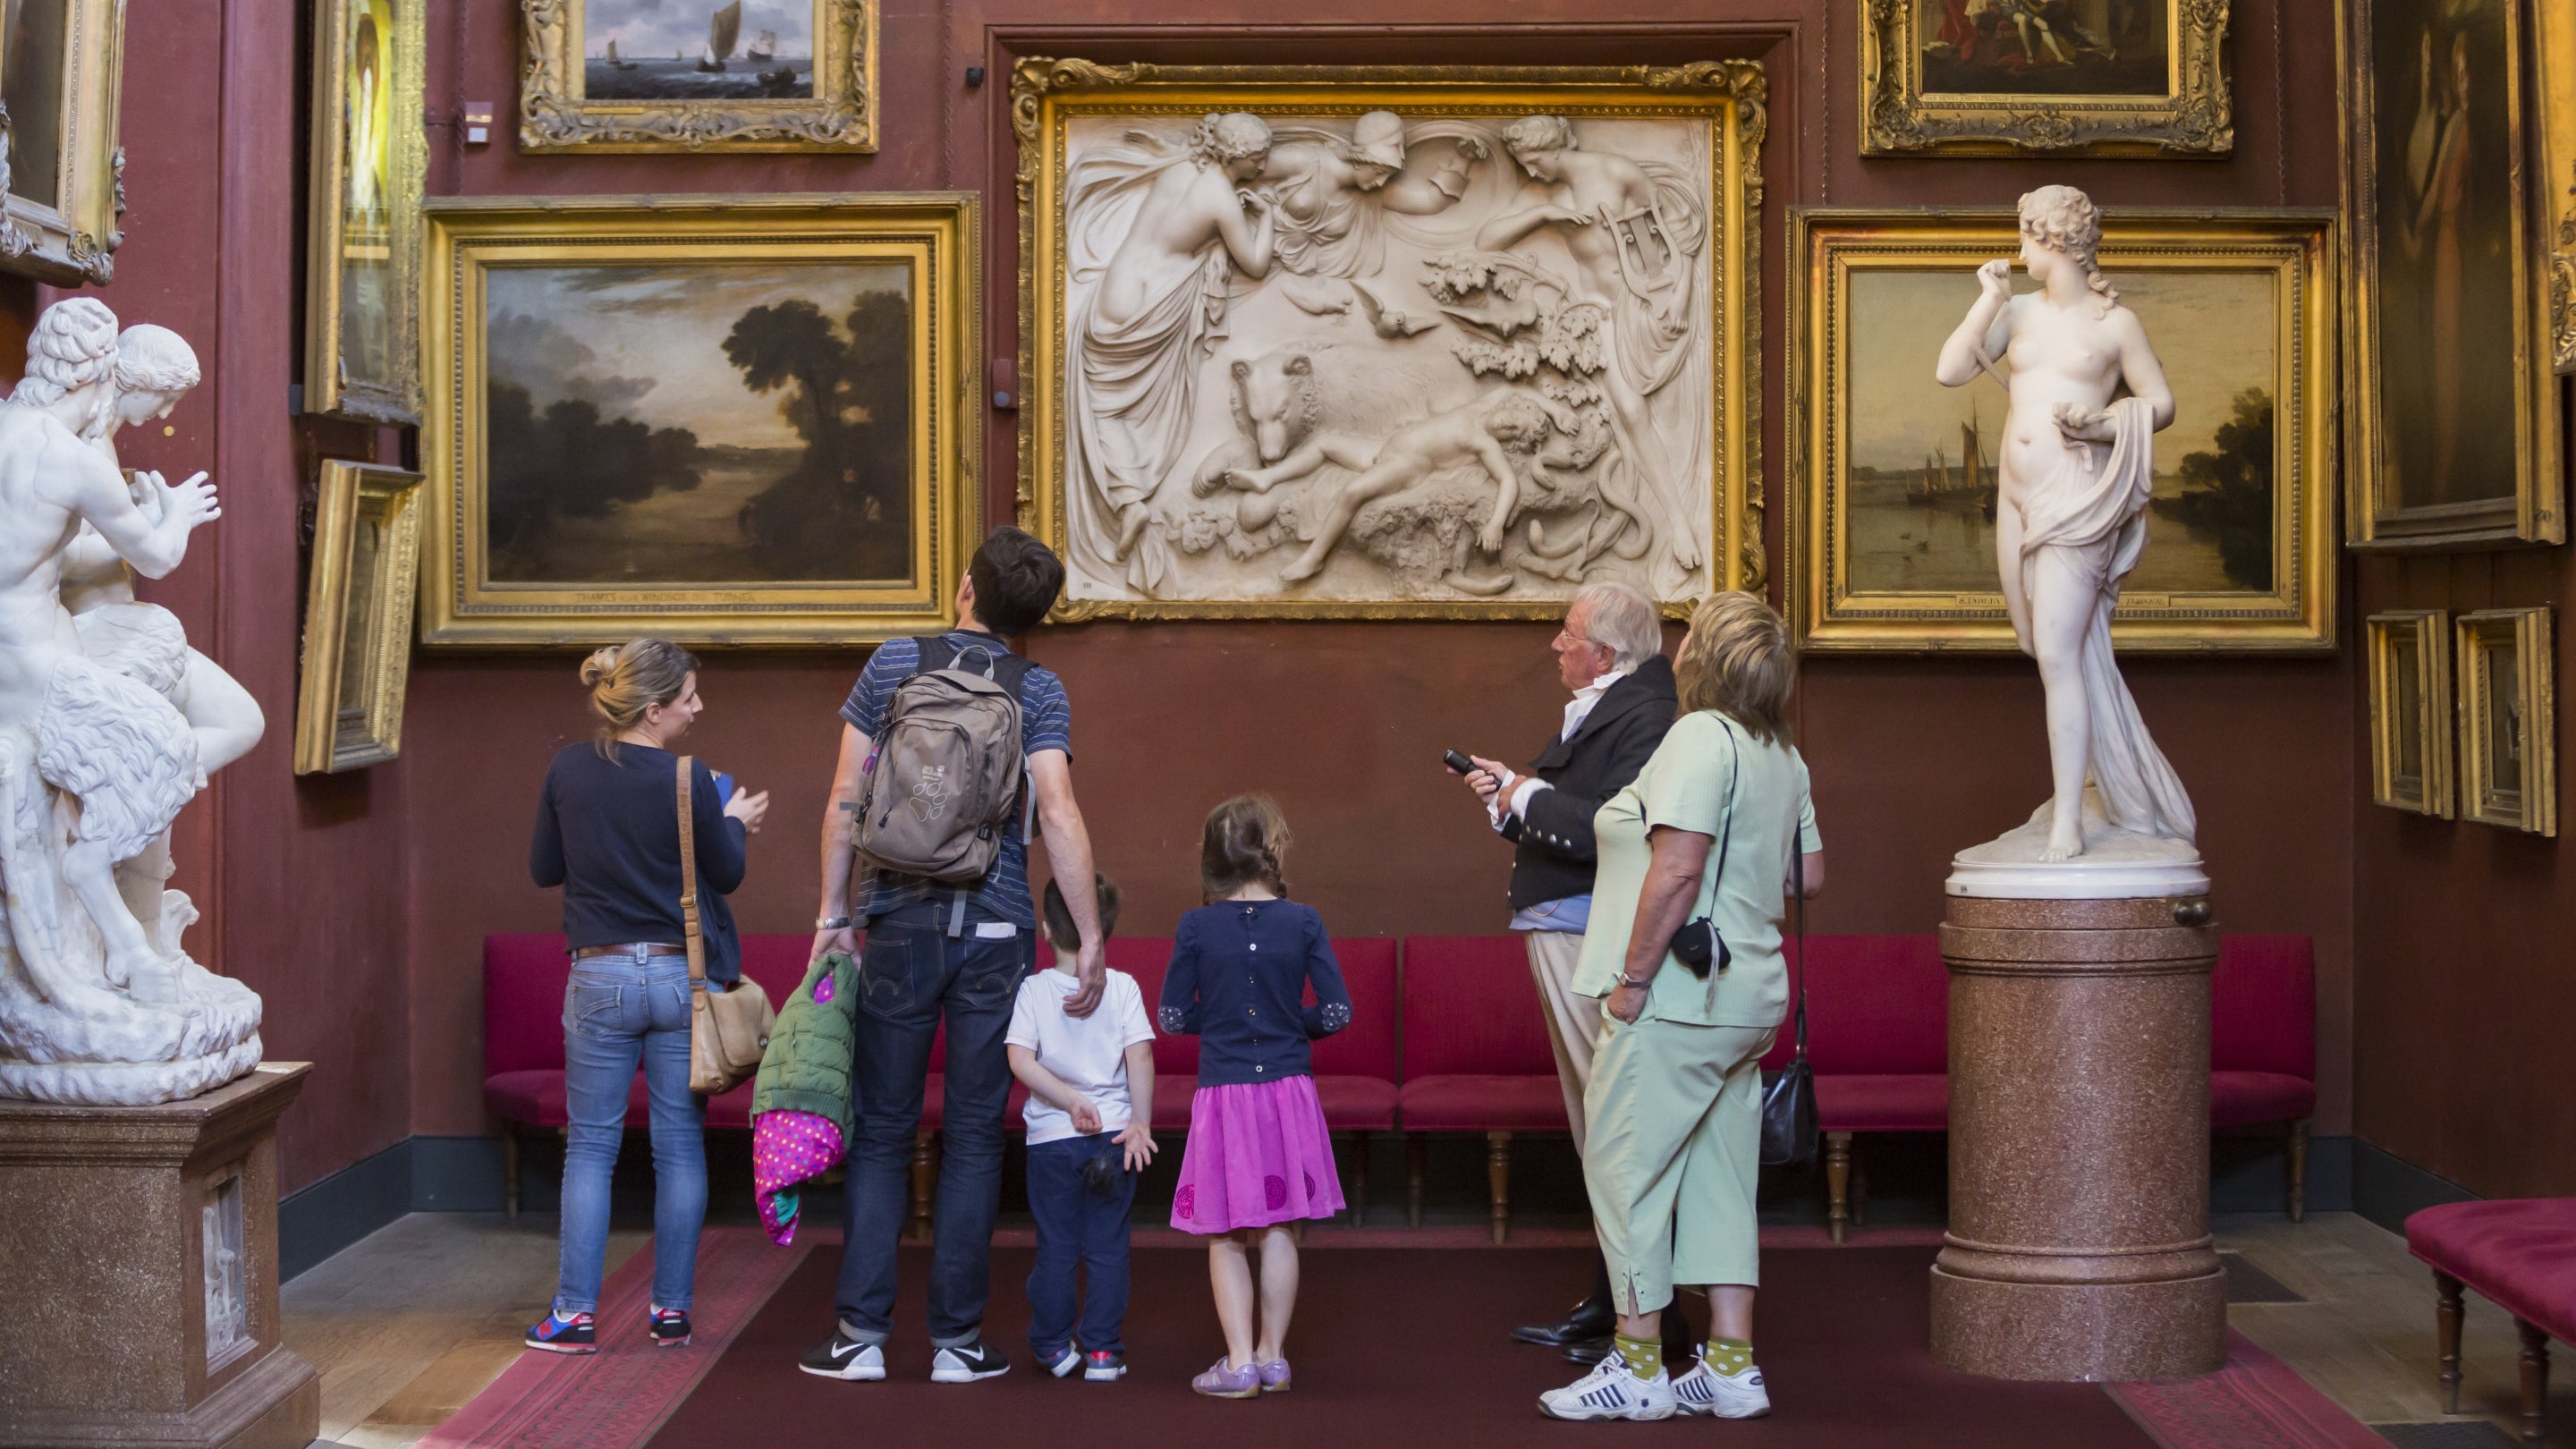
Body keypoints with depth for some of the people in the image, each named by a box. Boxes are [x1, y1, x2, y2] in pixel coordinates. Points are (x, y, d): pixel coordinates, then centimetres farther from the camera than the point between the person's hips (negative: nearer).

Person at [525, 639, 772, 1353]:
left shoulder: (567, 770, -3)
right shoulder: (687, 779, -12)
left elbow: (544, 869, 7)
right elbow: (727, 874, 0)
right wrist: (734, 821, 18)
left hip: (599, 978, 2)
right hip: (682, 976, -2)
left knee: (590, 1146, 8)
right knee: (681, 1146, 8)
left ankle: (575, 1313, 5)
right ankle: (671, 1309, 12)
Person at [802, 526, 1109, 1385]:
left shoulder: (894, 663, 3)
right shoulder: (1039, 692, -1)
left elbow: (846, 797, 2)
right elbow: (1057, 814, -11)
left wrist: (833, 913, 8)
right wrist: (1088, 940, -9)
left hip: (900, 925, 1)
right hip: (997, 930, 0)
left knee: (882, 1130, 7)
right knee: (974, 1136, 5)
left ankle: (861, 1333, 5)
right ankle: (958, 1339, 8)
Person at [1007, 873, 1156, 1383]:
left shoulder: (1034, 990, -4)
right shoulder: (1123, 987, -3)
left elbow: (1021, 1061, -13)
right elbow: (1141, 1058, -8)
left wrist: (1070, 1100, -9)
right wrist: (1140, 1125, -5)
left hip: (1052, 1138, 0)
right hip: (1114, 1135, 0)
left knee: (1055, 1249, 10)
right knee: (1108, 1248, 6)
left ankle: (1054, 1345, 19)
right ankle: (1102, 1351, 8)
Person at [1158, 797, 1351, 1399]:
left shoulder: (1195, 928, -4)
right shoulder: (1303, 923, -4)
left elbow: (1172, 1017, -1)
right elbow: (1336, 1012, -4)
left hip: (1221, 1094, -1)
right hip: (1287, 1088, 1)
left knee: (1226, 1237, 6)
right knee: (1279, 1229, 11)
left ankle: (1240, 1362, 3)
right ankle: (1273, 1355, 17)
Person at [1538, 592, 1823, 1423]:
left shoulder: (1700, 737, -14)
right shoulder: (1784, 757, 13)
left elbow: (1678, 868, -22)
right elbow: (1811, 876, 18)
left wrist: (1631, 978, -18)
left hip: (1677, 1000, -9)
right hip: (1749, 998, 9)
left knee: (1624, 1172, 0)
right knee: (1719, 1181, 12)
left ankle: (1639, 1368, 5)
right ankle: (1731, 1368, 13)